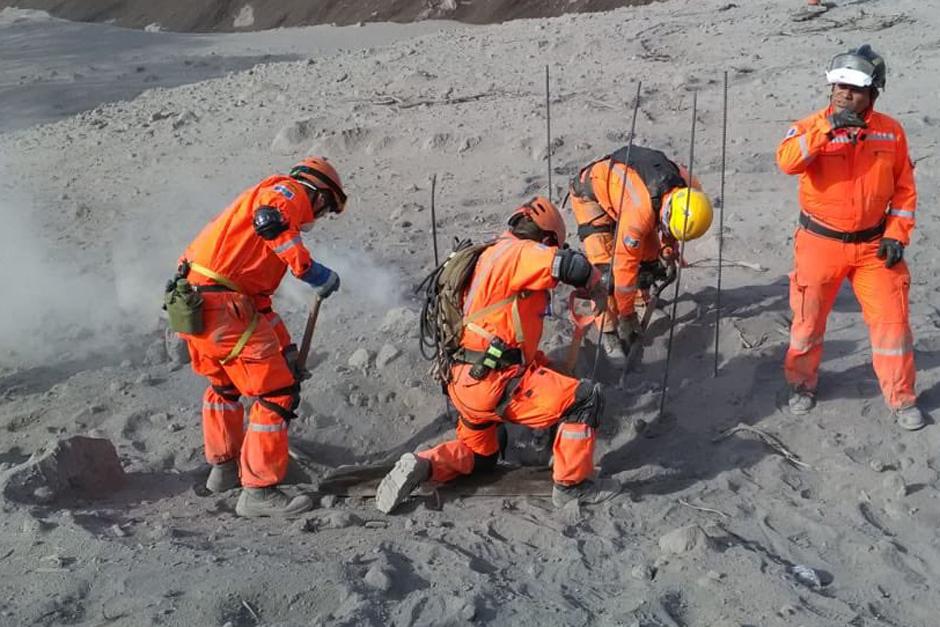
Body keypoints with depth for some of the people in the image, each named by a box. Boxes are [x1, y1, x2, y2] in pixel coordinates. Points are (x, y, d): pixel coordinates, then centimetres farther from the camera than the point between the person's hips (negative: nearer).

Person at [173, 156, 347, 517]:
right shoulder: (288, 192, 3)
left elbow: (259, 296, 30)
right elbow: (269, 221, -23)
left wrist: (286, 350, 31)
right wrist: (310, 270, -18)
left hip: (191, 303, 10)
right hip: (219, 303, -10)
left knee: (223, 385, 30)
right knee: (277, 393, -2)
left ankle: (224, 469, 44)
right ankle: (259, 492, 2)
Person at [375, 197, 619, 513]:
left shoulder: (494, 256, 21)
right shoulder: (518, 252, -8)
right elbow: (570, 265, -24)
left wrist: (546, 367, 24)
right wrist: (593, 284, -2)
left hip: (469, 381, 10)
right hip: (493, 383, -10)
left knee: (480, 455, 30)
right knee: (586, 398, -6)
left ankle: (423, 465, 8)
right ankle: (572, 484, 4)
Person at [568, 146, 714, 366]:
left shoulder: (691, 190, -23)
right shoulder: (640, 210, -43)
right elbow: (625, 265, -32)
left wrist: (668, 249, 1)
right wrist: (626, 315, -23)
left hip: (621, 183, 7)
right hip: (591, 195, -7)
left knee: (650, 257, 5)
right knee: (605, 268, -19)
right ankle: (608, 334, -12)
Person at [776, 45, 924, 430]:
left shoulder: (891, 132, -3)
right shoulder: (812, 127, -10)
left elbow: (904, 188, 5)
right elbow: (787, 162, -31)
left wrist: (896, 235, -3)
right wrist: (828, 127, -38)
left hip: (873, 245, 2)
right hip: (821, 243, -1)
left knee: (892, 321, 4)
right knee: (809, 319, 12)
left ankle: (901, 398, 21)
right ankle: (802, 384, 34)